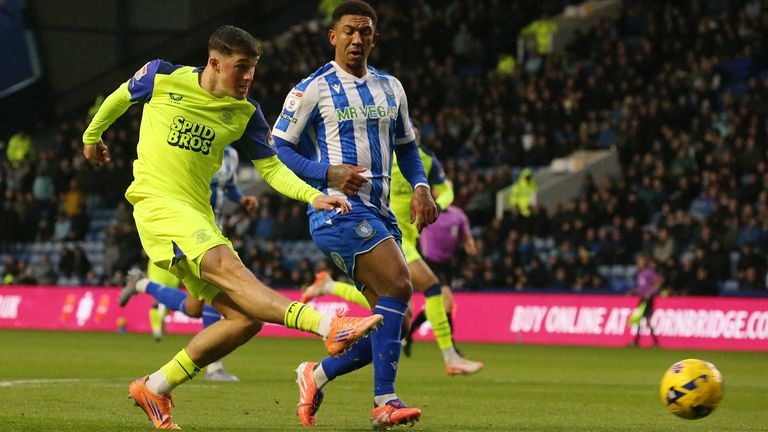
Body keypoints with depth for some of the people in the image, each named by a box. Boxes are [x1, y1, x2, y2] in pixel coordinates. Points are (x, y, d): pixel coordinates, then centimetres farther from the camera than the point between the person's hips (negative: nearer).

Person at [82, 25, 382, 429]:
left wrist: (313, 195, -12)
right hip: (157, 203, -6)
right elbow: (120, 97, 18)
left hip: (199, 216, 6)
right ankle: (330, 327, -51)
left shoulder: (245, 114, 8)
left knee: (245, 317, -6)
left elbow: (271, 167, 6)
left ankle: (154, 388, 7)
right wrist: (92, 135, 33)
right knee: (229, 268, -29)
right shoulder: (162, 78, -1)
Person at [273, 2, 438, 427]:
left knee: (394, 320, 3)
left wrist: (420, 186, 7)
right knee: (398, 285, -24)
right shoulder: (313, 89, -3)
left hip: (379, 212, 8)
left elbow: (406, 147, 26)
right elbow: (278, 148, -3)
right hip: (337, 208, -8)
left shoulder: (390, 88, 16)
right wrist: (328, 174, -16)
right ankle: (384, 401, -24)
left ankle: (317, 375, 20)